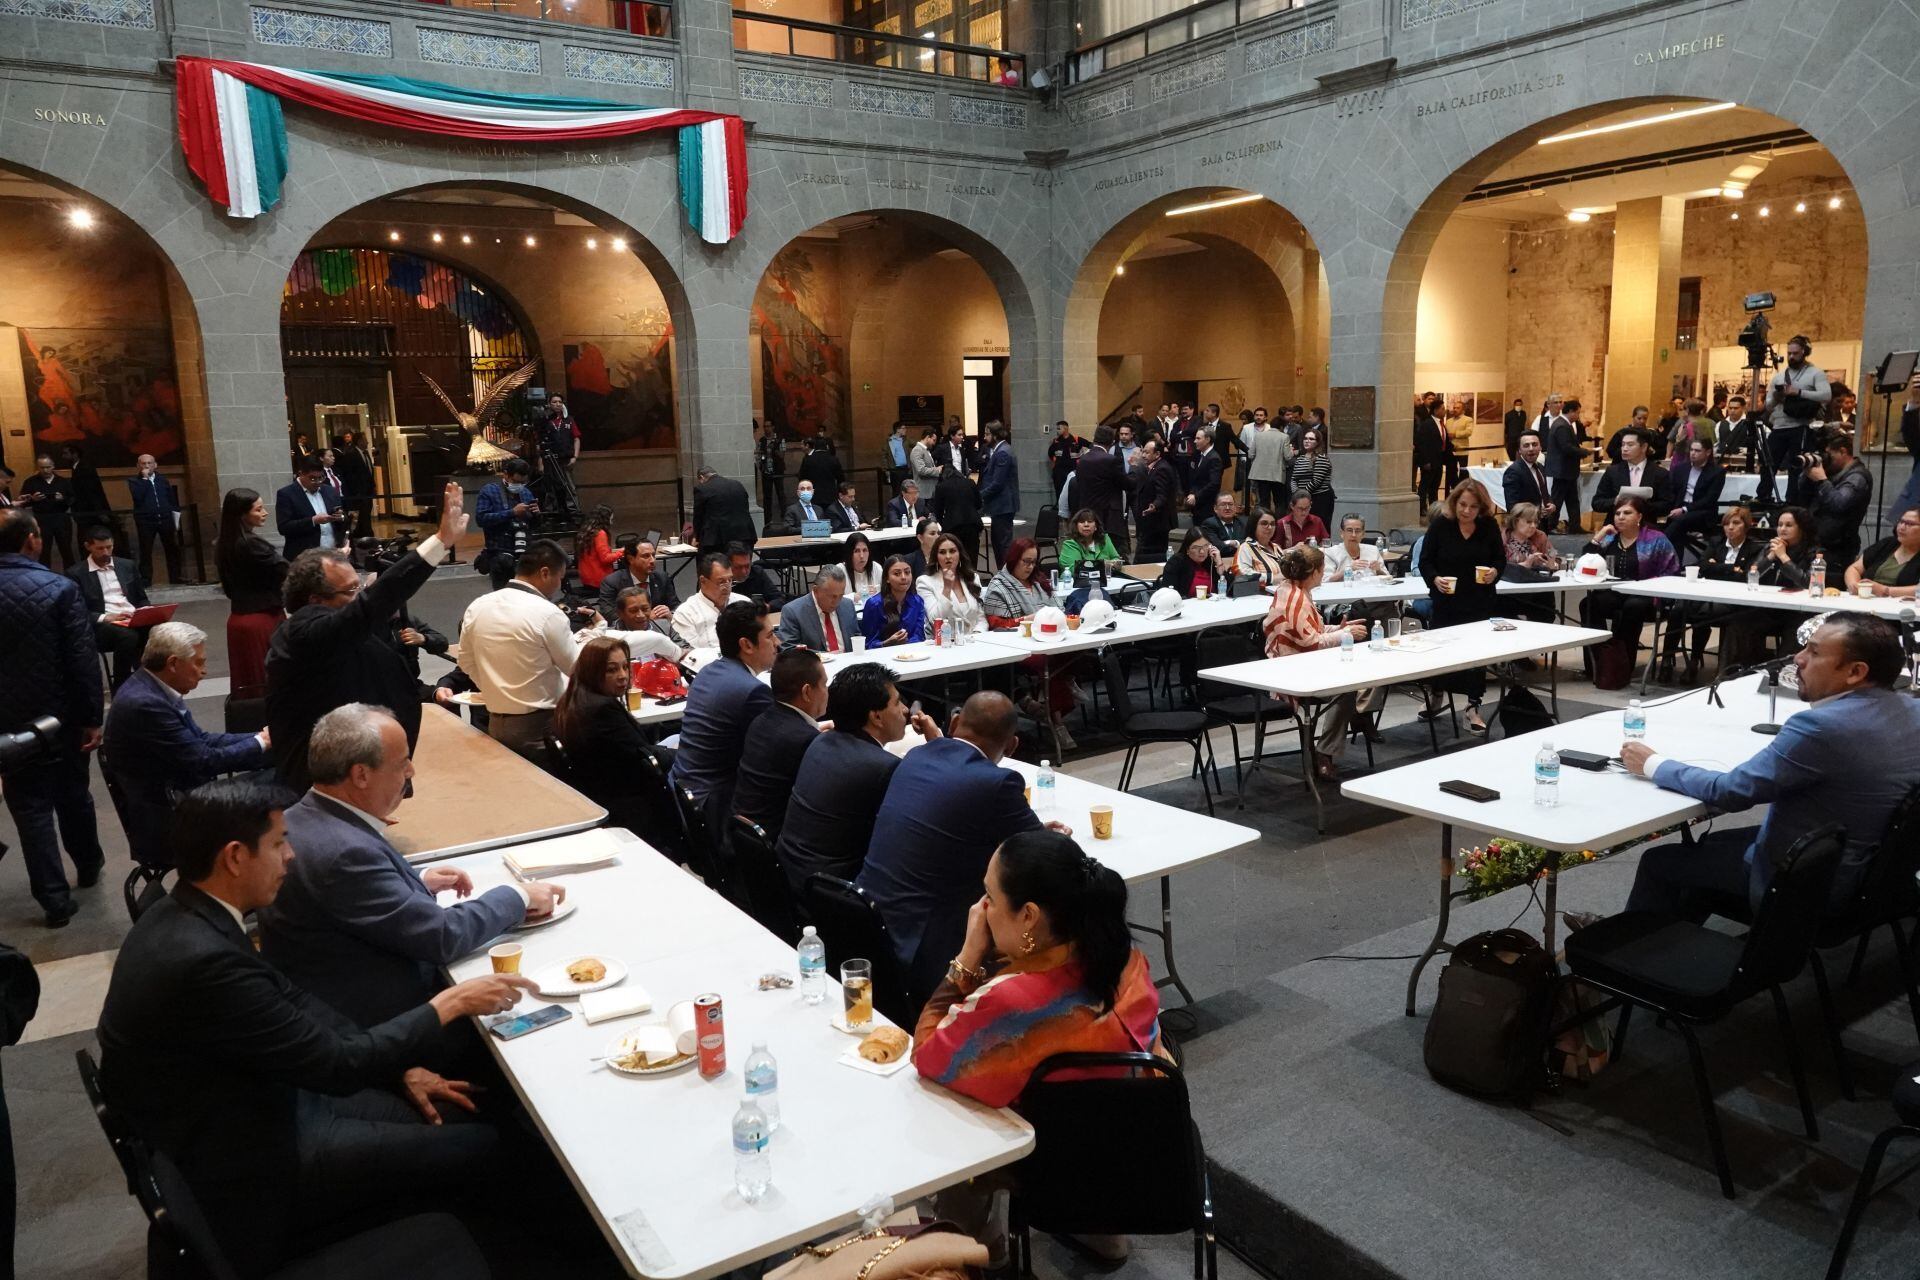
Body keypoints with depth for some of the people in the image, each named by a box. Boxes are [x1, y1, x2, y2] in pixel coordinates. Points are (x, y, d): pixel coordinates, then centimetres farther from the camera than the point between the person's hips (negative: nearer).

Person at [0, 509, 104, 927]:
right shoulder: (60, 588, -15)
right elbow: (83, 658, -16)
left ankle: (55, 898, 7)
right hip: (63, 715, -1)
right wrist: (92, 717, -8)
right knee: (72, 794, 19)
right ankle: (88, 865, 38)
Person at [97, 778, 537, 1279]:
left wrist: (399, 1070, 2)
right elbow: (338, 1064, -25)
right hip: (242, 1166, -9)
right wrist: (449, 1004, -14)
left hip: (245, 1110, 9)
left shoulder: (186, 916, -3)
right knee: (479, 1145, -2)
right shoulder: (204, 959, -32)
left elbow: (293, 1001, 6)